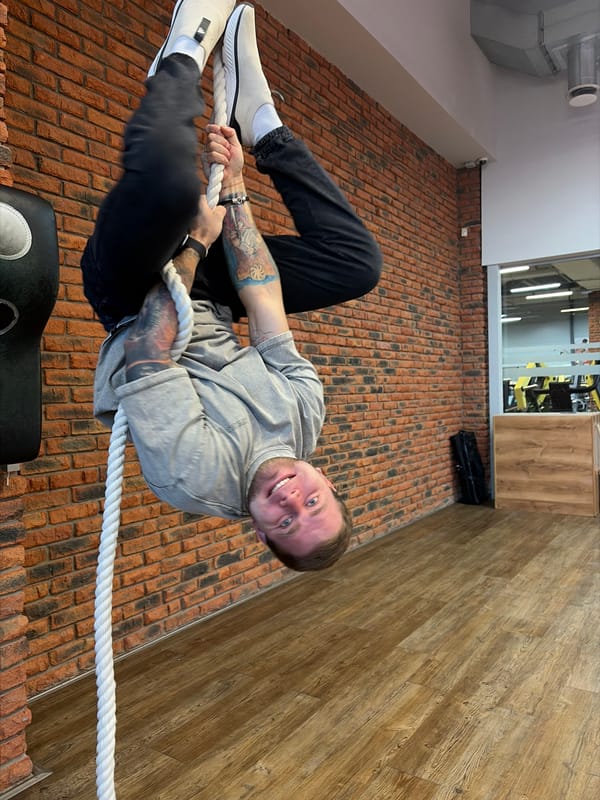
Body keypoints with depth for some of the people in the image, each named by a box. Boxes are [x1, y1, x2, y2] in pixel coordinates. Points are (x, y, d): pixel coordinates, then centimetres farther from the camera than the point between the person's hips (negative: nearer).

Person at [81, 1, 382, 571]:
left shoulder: (197, 477, -29)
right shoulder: (304, 416, -16)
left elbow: (145, 364, -29)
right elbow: (266, 305, -17)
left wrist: (194, 244, -26)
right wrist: (233, 189, -14)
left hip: (136, 304, -3)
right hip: (208, 309, 4)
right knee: (359, 260, -11)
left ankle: (188, 50, -9)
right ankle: (260, 124, -5)